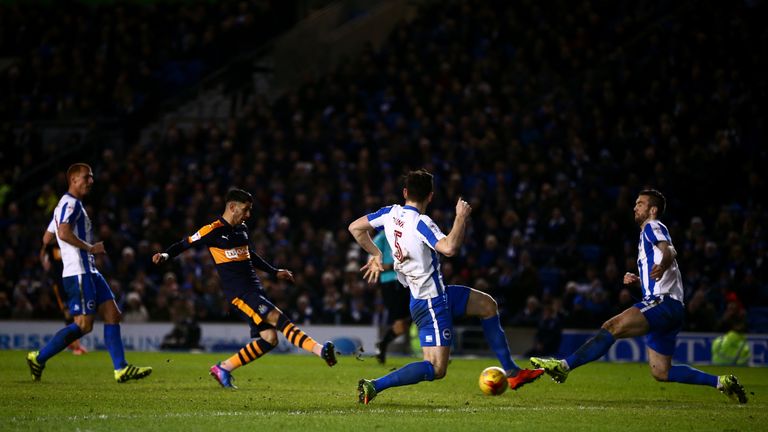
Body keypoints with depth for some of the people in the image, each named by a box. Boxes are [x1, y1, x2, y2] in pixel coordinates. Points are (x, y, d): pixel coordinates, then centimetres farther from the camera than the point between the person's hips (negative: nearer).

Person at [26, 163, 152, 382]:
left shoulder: (71, 204, 22)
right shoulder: (71, 203, -10)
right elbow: (64, 233, -25)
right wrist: (90, 248, -16)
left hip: (89, 271, 11)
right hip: (78, 272, -11)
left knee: (112, 315, 3)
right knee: (83, 325, -11)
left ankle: (121, 368, 0)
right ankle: (39, 358, -4)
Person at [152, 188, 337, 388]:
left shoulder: (242, 229, 16)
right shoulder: (213, 231, -6)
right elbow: (185, 244, 0)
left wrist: (275, 272, 35)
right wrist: (165, 255, -17)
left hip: (255, 289, 8)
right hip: (239, 293, -8)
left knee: (268, 338, 0)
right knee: (277, 318, -23)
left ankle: (224, 368, 12)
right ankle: (319, 350, -35)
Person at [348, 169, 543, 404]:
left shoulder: (391, 214, 0)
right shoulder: (420, 223, -24)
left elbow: (355, 227, 11)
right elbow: (449, 248, -39)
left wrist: (376, 254, 21)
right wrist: (461, 217, -25)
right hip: (432, 302, -10)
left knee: (488, 305, 22)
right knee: (436, 369, -11)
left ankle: (512, 372, 25)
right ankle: (374, 386, -18)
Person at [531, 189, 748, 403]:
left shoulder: (653, 227, 2)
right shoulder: (648, 233, 31)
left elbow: (669, 251, -21)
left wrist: (662, 266, -43)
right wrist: (638, 280, 22)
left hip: (663, 302, -10)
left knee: (612, 327, -23)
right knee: (661, 373, 8)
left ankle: (564, 366, -36)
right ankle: (720, 382, 8)